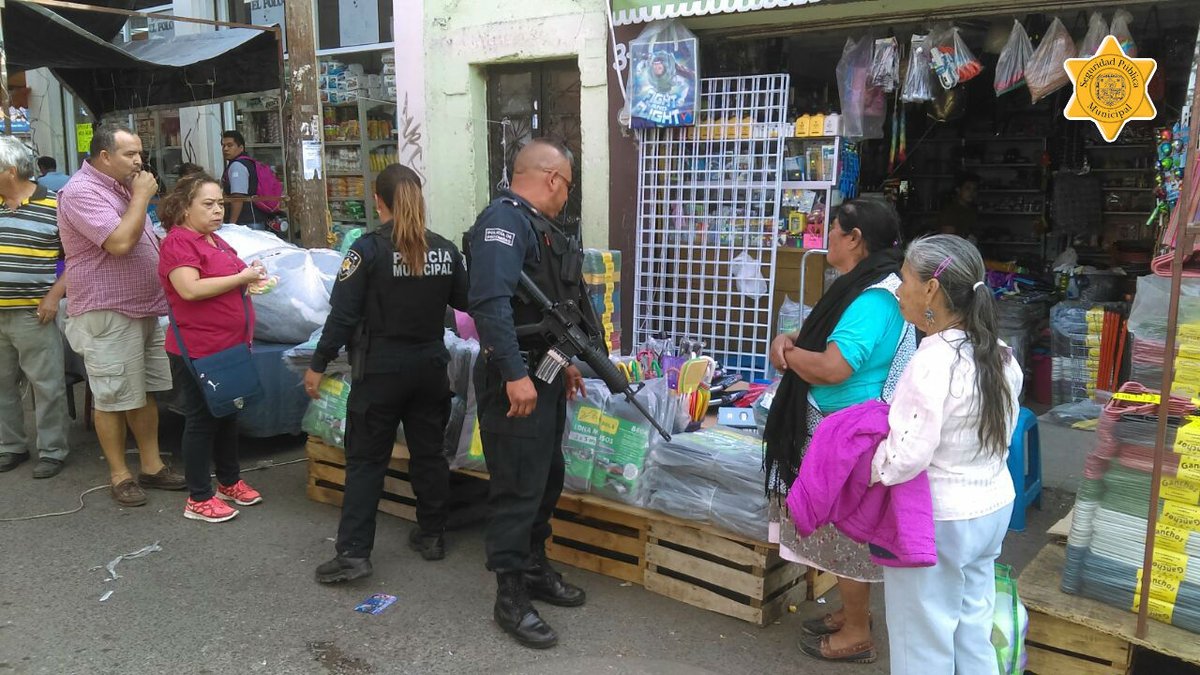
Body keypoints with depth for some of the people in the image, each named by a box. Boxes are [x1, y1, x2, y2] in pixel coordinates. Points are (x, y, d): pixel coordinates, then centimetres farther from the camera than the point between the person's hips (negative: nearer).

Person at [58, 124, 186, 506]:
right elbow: (120, 242, -26)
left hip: (144, 309, 9)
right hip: (107, 314, -9)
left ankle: (152, 466, 21)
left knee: (146, 392, 13)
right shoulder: (82, 192, -15)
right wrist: (142, 197, -17)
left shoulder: (120, 187, 15)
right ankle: (119, 476, 10)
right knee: (113, 399, 0)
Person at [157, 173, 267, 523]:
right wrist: (241, 278, -20)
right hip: (198, 351, -9)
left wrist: (251, 277, 7)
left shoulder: (215, 240, 14)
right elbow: (190, 289, -26)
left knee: (228, 416, 18)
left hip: (230, 348, 9)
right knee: (202, 421, 1)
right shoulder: (178, 241, -14)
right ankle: (198, 499, 12)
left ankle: (230, 481, 34)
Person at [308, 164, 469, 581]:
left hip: (381, 370, -4)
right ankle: (432, 535, 27)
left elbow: (343, 314, -13)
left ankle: (353, 552, 3)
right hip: (430, 367, 4)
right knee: (429, 453, 15)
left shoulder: (368, 249, -12)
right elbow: (465, 302, 13)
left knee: (366, 461, 4)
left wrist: (318, 364, -4)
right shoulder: (445, 250, 0)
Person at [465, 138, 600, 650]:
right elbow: (491, 301, -28)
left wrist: (563, 362, 24)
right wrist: (515, 375, -31)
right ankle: (511, 598, 8)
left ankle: (534, 568, 33)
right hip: (516, 381, -10)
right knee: (518, 487, -3)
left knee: (547, 479, 18)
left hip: (545, 374, 10)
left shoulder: (536, 224, 17)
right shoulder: (504, 219, -16)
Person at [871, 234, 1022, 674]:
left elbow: (906, 455, -27)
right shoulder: (1000, 356, 0)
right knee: (974, 630, 22)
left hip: (937, 520, -8)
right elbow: (1002, 433, 8)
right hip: (994, 507, 8)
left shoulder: (935, 360, -26)